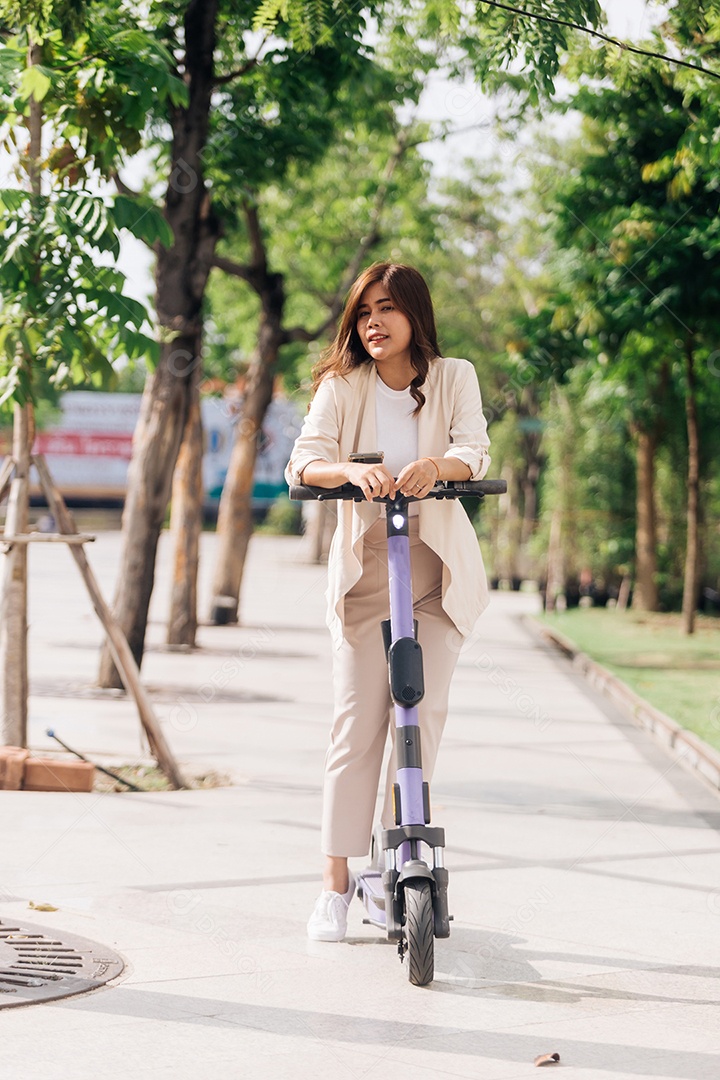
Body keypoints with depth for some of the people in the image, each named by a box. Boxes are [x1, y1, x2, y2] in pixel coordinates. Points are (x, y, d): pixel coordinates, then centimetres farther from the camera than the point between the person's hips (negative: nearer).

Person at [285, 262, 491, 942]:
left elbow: (475, 451, -14)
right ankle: (336, 883, -1)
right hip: (363, 561, -1)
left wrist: (434, 465, -37)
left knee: (424, 711, -4)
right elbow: (303, 461, -14)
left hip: (437, 564, 1)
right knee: (356, 721, -5)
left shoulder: (453, 378, 0)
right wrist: (352, 471, -35)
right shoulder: (341, 386, -1)